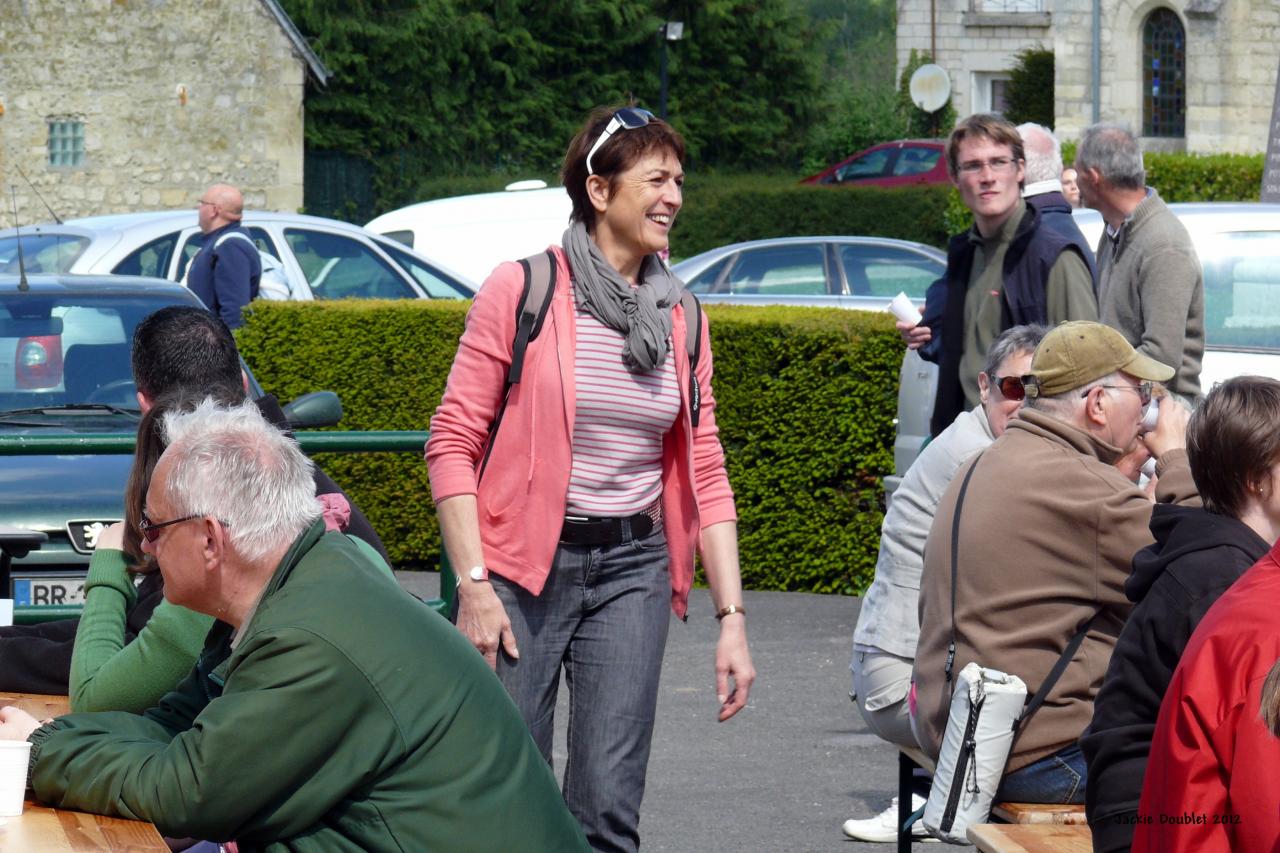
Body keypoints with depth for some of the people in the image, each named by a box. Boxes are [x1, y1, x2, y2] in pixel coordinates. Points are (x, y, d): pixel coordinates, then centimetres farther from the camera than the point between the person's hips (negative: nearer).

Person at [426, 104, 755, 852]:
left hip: (632, 571, 4)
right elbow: (453, 443, -6)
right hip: (523, 564, -3)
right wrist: (473, 584, -13)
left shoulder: (680, 318, 9)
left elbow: (706, 475, 11)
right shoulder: (522, 291, -5)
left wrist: (732, 617, 4)